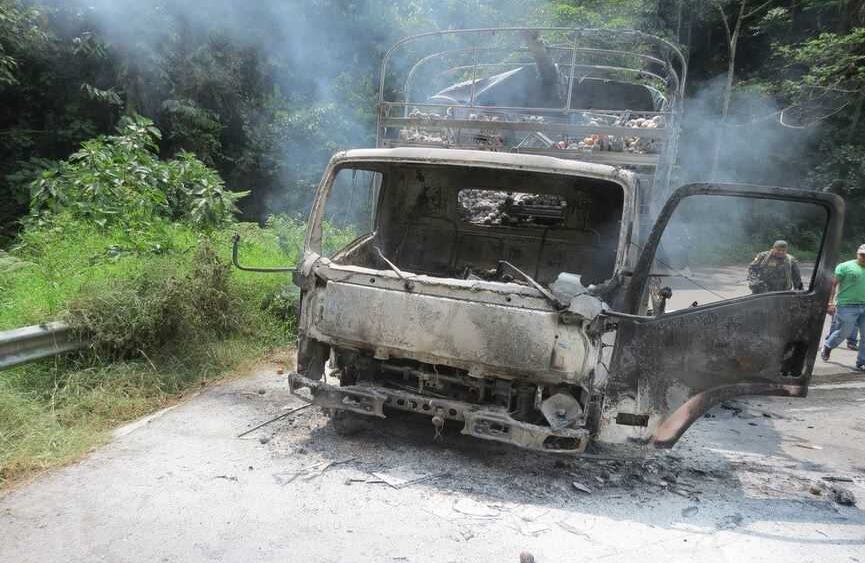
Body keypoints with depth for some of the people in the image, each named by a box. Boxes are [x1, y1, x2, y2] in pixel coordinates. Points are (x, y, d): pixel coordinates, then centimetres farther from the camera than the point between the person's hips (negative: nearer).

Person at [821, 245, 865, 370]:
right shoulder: (845, 266, -3)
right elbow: (833, 284, -6)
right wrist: (830, 302, -12)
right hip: (847, 306, -5)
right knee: (843, 332, 3)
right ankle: (827, 346, 32)